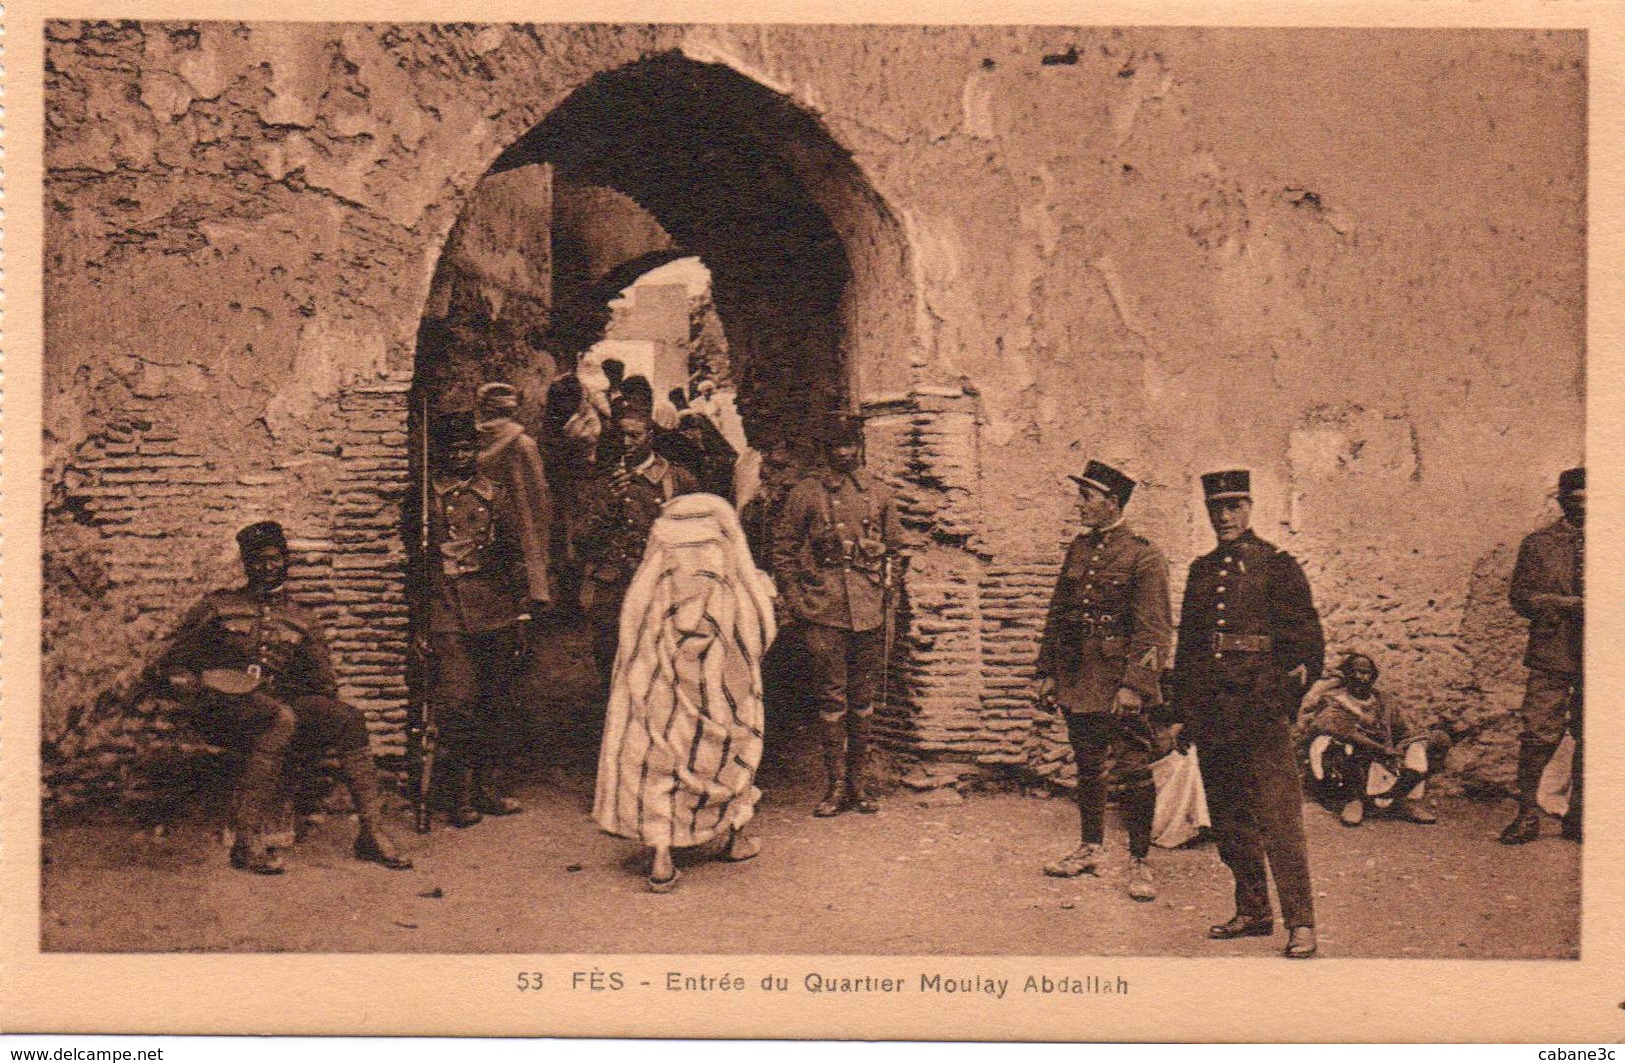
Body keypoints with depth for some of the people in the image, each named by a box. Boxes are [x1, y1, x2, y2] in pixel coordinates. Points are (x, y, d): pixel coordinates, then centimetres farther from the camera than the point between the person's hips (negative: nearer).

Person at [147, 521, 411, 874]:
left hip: (279, 704, 4)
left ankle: (372, 833, -23)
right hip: (221, 708, -4)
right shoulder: (218, 607, 14)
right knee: (281, 718, -37)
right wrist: (196, 690, -8)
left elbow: (324, 685, 20)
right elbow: (169, 663, 10)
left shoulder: (302, 621, 22)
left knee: (349, 718, -22)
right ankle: (248, 842, -41)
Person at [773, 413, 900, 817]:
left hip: (869, 612, 3)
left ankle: (859, 781, 17)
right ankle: (837, 785, 6)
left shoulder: (879, 494, 9)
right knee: (831, 699, -1)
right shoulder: (805, 493, 0)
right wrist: (795, 602, -2)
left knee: (863, 698, 8)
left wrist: (886, 596, 11)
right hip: (823, 611, -3)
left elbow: (892, 551, 18)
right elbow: (783, 552, 3)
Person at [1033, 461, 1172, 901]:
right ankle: (1090, 848, 29)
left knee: (1135, 770, -3)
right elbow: (1057, 614, 16)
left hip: (1120, 678, -6)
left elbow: (1154, 630, -13)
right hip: (1077, 678, 7)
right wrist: (1046, 672, 12)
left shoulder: (1144, 556, -9)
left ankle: (1139, 861, 6)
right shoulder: (1079, 549, 11)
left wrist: (1134, 685, -20)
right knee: (1087, 766, 16)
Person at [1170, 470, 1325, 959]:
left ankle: (1300, 923, -7)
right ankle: (1252, 912, 22)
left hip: (1261, 707, -6)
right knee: (1228, 818, 11)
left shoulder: (1276, 565, 1)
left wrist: (1301, 671, -16)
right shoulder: (1201, 571, 16)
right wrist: (1182, 713, 17)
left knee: (1278, 815, -10)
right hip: (1211, 714, 6)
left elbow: (1307, 634, 0)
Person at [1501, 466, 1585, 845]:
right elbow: (1521, 597, 3)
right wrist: (1565, 604, -12)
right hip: (1550, 653, -2)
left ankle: (1577, 817, 16)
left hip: (1594, 656, 2)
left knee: (1587, 736, 6)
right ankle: (1527, 814, 1)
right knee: (1539, 734, -7)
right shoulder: (1538, 543, 8)